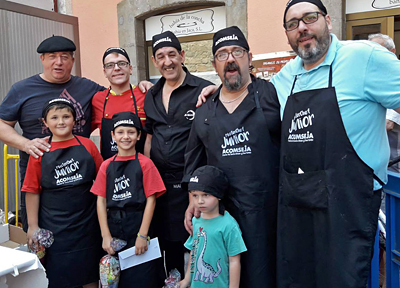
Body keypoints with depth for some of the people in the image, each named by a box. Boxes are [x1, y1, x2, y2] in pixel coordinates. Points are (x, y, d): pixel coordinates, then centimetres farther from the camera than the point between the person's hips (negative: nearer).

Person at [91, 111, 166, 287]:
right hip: (113, 228, 3)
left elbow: (151, 200, -6)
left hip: (137, 226, -3)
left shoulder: (145, 163, -3)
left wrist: (143, 235, -12)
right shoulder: (106, 166, 6)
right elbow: (101, 201, 4)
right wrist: (106, 236, -4)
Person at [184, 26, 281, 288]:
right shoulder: (205, 111, 12)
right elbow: (194, 161, 19)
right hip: (220, 211, 4)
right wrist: (194, 200, 12)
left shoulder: (272, 94, 0)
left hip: (267, 209, -3)